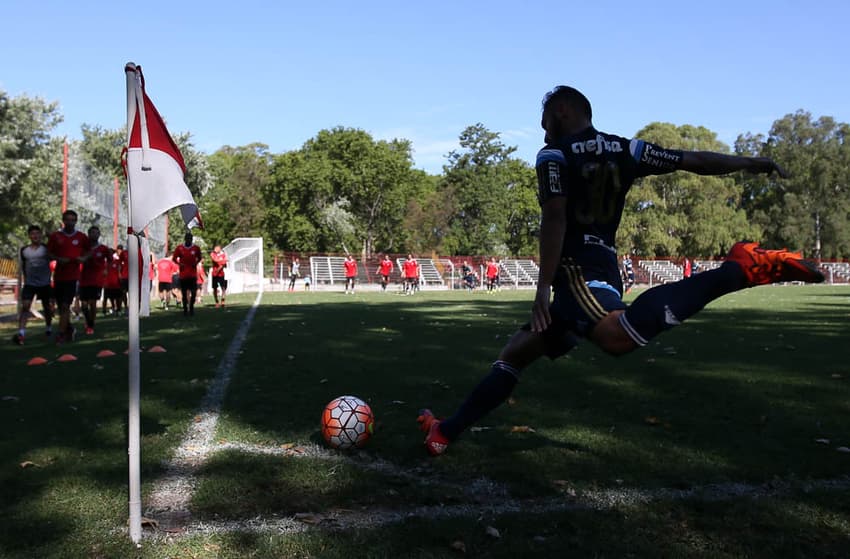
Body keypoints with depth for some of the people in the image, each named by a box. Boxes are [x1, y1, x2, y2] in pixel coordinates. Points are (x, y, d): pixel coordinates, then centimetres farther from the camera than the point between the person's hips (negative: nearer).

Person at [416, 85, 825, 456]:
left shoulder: (554, 155, 0)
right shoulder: (626, 149, 16)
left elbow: (555, 218, -14)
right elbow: (694, 161, 18)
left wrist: (544, 286, -17)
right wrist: (752, 163, 31)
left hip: (578, 270, -9)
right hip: (603, 270, 9)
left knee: (617, 337, -38)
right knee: (515, 353, 14)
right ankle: (448, 431, 17)